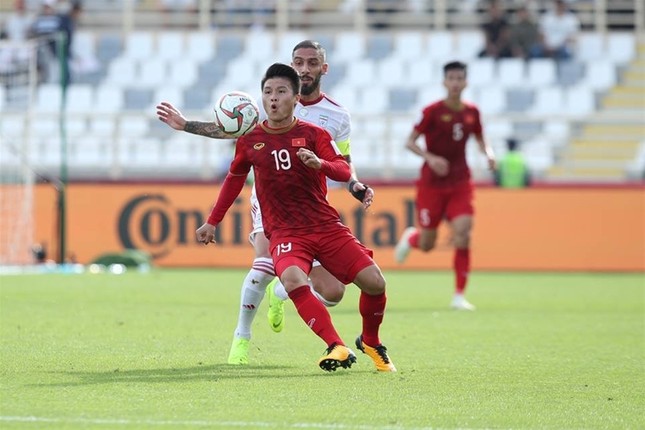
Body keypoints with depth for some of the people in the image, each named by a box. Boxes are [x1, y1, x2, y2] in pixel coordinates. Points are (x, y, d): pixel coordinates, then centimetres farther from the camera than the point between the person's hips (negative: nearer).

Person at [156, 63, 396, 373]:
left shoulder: (314, 134, 1)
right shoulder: (249, 140, 5)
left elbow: (344, 172, -11)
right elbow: (234, 179, 20)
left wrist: (321, 164, -33)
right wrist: (212, 222, 24)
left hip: (327, 226, 1)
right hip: (284, 232, -1)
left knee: (374, 282, -11)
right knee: (293, 280, -34)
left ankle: (370, 342, 19)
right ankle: (337, 348, -34)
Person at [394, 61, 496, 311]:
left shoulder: (472, 112, 2)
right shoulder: (433, 111, -10)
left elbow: (480, 140, 16)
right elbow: (409, 142, -8)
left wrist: (489, 154, -6)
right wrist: (430, 158, -25)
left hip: (460, 183, 2)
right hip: (432, 184, -2)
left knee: (463, 233, -16)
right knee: (427, 245, 3)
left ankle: (459, 295, -9)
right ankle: (410, 237, 43)